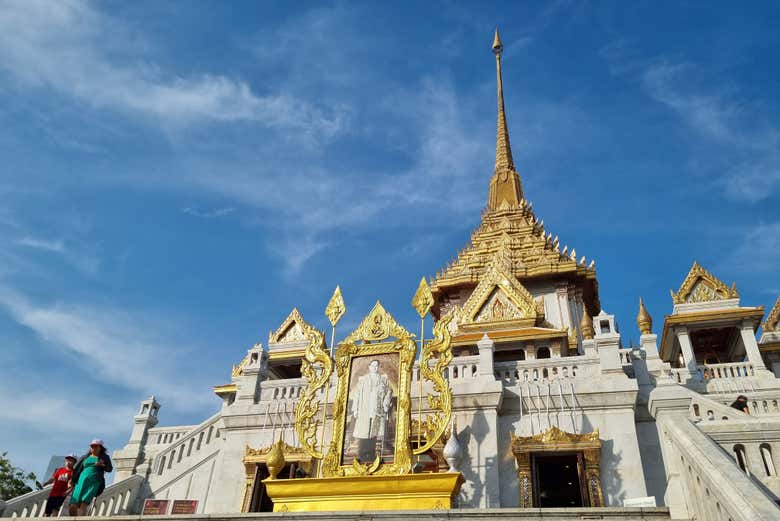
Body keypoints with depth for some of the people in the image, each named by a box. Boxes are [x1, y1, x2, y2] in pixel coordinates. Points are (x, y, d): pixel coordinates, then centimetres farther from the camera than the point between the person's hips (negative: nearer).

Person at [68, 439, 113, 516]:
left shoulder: (104, 457, 14)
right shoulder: (85, 457, 18)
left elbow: (110, 469, 10)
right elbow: (76, 469, 15)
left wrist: (102, 465, -9)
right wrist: (72, 480, 2)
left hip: (94, 483, -3)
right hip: (81, 482, 3)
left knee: (83, 504, -21)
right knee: (73, 507, -7)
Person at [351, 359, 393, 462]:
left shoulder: (383, 378, 14)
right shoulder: (362, 379, 10)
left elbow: (389, 392, 11)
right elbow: (357, 394, 6)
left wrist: (386, 404, -3)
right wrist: (355, 409, -1)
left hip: (377, 410, 2)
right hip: (364, 410, -1)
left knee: (373, 433, 1)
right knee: (363, 433, -7)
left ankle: (371, 456, 7)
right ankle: (361, 457, -4)